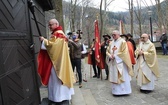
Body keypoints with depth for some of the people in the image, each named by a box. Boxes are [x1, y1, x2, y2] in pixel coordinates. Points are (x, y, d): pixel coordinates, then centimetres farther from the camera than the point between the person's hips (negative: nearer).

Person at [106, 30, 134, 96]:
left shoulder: (122, 42, -5)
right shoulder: (111, 43, 13)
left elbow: (124, 52, -13)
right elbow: (107, 51, 14)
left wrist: (115, 56, -15)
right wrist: (110, 56, -7)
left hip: (120, 62, -6)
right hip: (113, 63, 6)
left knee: (122, 77, -3)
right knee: (114, 77, 9)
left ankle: (123, 91, 6)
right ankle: (115, 91, 17)